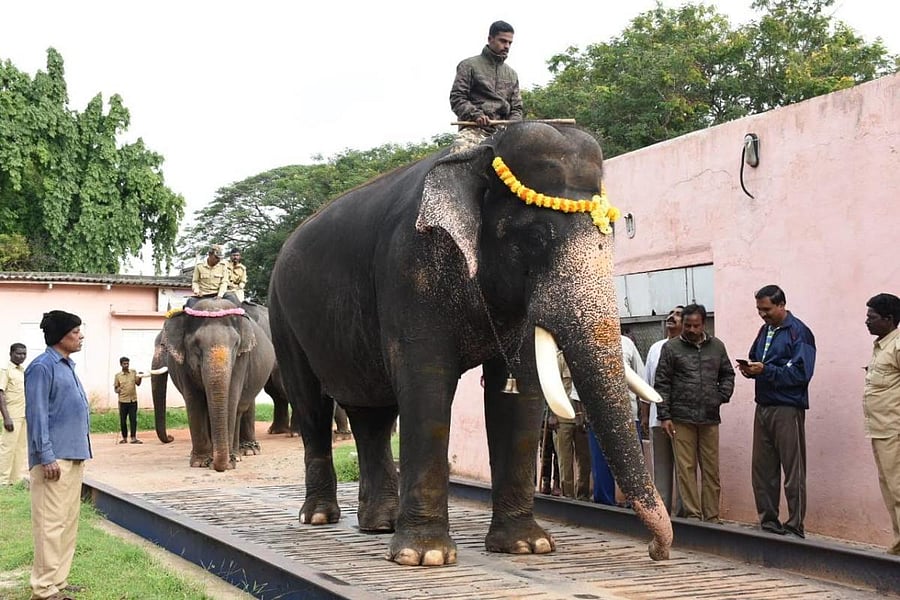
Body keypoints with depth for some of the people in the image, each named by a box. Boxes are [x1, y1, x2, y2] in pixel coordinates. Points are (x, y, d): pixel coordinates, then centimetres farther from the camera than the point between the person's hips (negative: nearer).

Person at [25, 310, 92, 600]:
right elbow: (37, 414, -16)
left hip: (74, 456, 9)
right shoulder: (42, 367, -12)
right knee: (51, 522, -6)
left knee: (68, 521, 13)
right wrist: (46, 457, -19)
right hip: (55, 457, -9)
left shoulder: (67, 365, 16)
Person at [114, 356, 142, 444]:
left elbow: (138, 383, 6)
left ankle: (133, 438, -2)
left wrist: (140, 378, -12)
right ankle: (124, 438, 16)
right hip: (123, 400, -1)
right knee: (123, 420, 5)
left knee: (133, 420, -3)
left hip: (133, 400, 1)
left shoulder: (133, 372, 6)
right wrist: (118, 389, -15)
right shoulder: (118, 375, 1)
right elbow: (116, 388, 7)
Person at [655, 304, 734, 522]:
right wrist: (664, 416, -5)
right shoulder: (671, 348, 3)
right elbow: (662, 384, 1)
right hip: (681, 419, -3)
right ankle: (692, 516, 3)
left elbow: (727, 374, 22)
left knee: (711, 470, 5)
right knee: (686, 469, -2)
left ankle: (712, 518, 11)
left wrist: (723, 396, 4)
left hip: (710, 418, 3)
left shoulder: (717, 346, 12)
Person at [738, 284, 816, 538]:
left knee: (793, 471, -2)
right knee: (762, 469, 9)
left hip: (788, 409, -8)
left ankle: (795, 526, 3)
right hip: (763, 407, 8)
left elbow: (801, 373, -16)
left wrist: (765, 370, -20)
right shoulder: (765, 330, 15)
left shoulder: (799, 332, -9)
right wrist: (750, 369, 1)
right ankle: (768, 522, 18)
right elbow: (755, 359, 24)